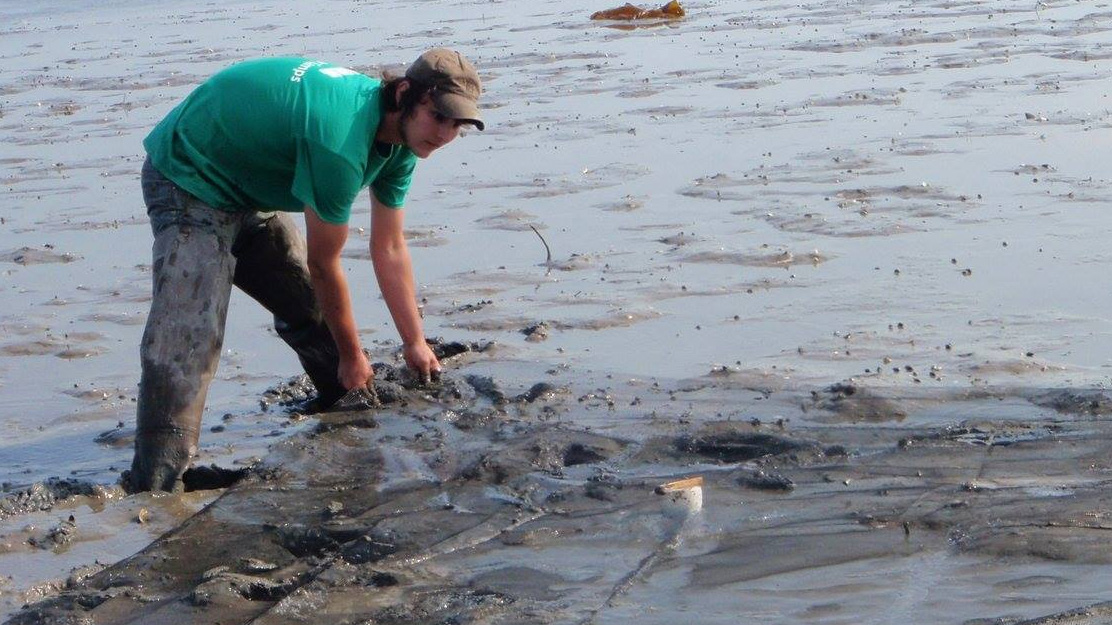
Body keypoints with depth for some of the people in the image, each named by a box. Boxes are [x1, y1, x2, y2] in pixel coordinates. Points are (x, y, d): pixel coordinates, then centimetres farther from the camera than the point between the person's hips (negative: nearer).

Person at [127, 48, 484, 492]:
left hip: (250, 188, 10)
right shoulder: (341, 141, -34)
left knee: (311, 307, 13)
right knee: (187, 334, -23)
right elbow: (323, 265, -21)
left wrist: (416, 344, 9)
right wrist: (352, 355, -7)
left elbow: (390, 249, 7)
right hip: (190, 183, -10)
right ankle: (154, 486, -27)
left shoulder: (401, 137, -4)